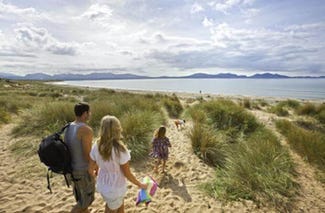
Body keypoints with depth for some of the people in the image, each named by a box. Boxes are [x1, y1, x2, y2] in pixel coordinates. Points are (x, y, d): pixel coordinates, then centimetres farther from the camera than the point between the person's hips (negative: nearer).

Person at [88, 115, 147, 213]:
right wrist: (140, 185, -4)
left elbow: (91, 170, -5)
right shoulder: (120, 150, -30)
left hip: (102, 186, 5)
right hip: (115, 188, -4)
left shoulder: (96, 146, -15)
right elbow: (127, 174, -20)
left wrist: (95, 173, 19)